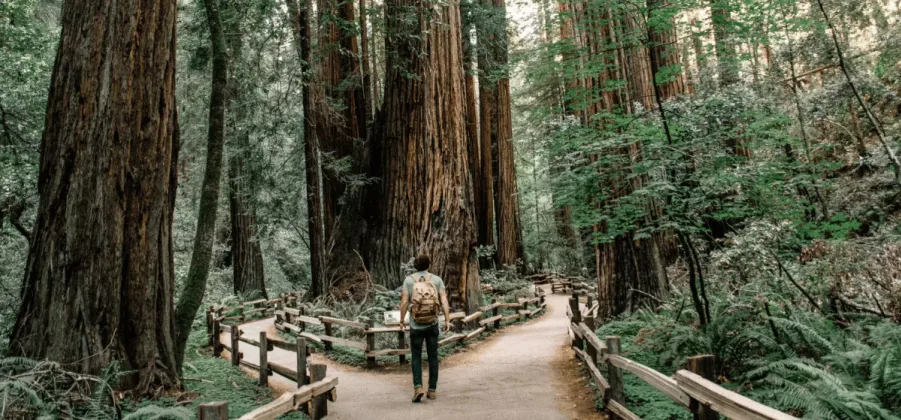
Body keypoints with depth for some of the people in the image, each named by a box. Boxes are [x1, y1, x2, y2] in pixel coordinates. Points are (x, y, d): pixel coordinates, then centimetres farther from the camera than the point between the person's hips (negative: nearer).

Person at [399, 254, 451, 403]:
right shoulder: (437, 279, 0)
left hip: (416, 326, -1)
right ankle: (432, 390, 15)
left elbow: (404, 302, -9)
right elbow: (444, 300, -9)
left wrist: (401, 321, 2)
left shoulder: (409, 280, -3)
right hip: (432, 325, 1)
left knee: (416, 358, 10)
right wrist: (447, 321, -8)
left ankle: (418, 387, -9)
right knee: (433, 357, 13)